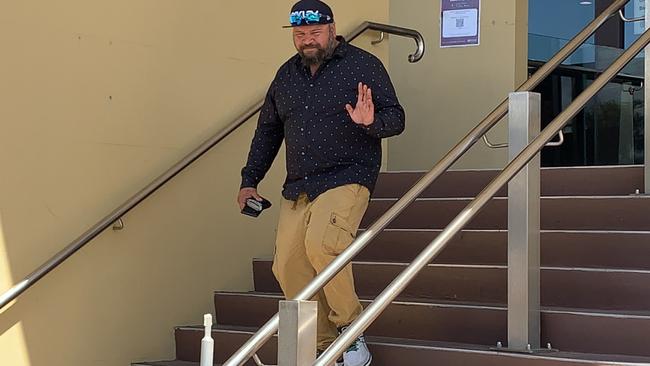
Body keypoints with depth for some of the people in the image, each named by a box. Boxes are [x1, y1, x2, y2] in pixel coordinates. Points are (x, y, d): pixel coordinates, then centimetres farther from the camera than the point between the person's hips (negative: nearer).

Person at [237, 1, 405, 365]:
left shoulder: (364, 65, 0)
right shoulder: (287, 74, 16)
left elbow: (396, 117, -3)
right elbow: (268, 129, 24)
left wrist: (372, 122, -25)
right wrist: (250, 179, 20)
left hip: (347, 178, -6)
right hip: (298, 187, 7)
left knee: (322, 243, -30)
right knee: (288, 267, -2)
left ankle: (352, 329, -12)